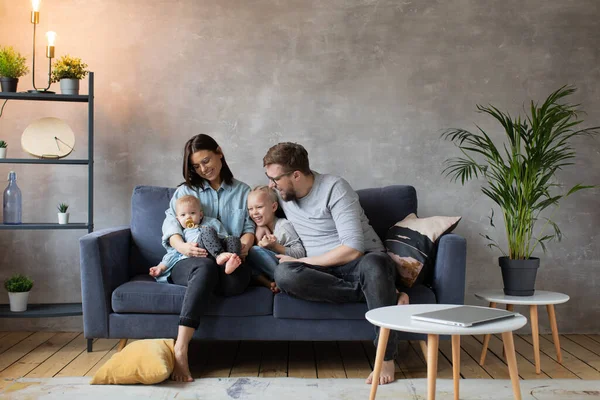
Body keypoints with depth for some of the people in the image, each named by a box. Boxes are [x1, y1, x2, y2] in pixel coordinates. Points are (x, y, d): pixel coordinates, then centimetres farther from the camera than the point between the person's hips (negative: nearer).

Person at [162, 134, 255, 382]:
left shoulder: (242, 191, 22)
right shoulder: (185, 191, 21)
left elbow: (250, 227, 15)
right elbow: (170, 224, 6)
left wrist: (245, 244, -10)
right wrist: (182, 246, -18)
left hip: (228, 262, 1)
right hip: (187, 262, -1)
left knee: (237, 281, -42)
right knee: (206, 267, -44)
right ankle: (180, 349, -53)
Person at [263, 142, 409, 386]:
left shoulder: (335, 189, -16)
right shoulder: (281, 194, 4)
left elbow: (353, 249, -23)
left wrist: (302, 262, -17)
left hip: (363, 262, -5)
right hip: (323, 270, 5)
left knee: (372, 264, -43)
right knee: (284, 274, -30)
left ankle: (386, 357, -29)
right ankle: (385, 296, -22)